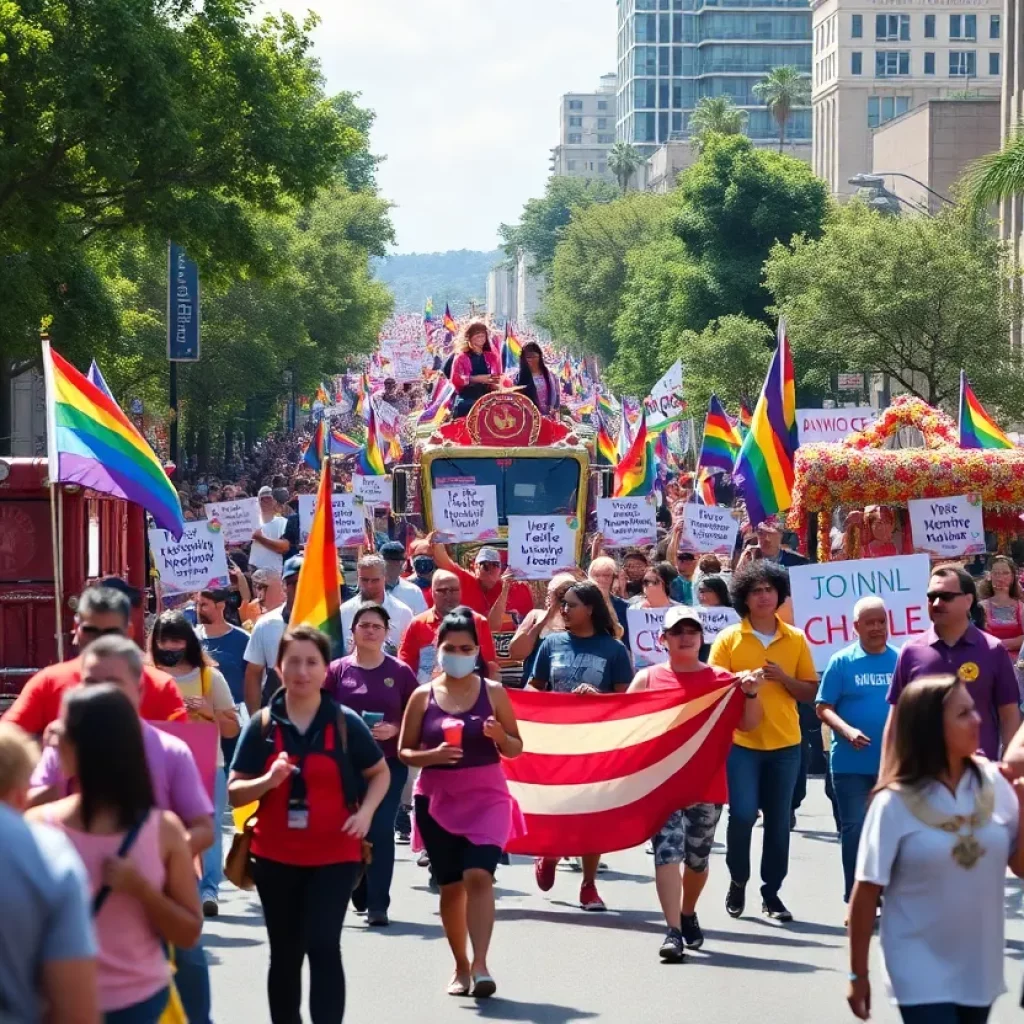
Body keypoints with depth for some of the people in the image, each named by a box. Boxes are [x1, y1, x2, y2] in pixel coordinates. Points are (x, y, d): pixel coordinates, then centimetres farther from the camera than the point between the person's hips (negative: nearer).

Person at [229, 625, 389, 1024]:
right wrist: (268, 781, -21)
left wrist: (365, 811, -8)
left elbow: (380, 772, 10)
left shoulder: (345, 722, -4)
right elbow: (234, 792, -1)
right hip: (276, 856, 2)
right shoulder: (262, 724, -2)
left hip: (334, 855, -2)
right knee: (285, 953, 12)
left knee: (323, 946, -13)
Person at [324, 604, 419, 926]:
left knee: (381, 831, -8)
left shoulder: (400, 672, 3)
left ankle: (378, 905, -7)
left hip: (389, 763, -1)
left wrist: (395, 730, -12)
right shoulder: (337, 670, 3)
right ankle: (360, 897, 26)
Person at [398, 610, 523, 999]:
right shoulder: (423, 696, 3)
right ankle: (461, 967, 20)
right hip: (437, 798, 2)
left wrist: (500, 736, -16)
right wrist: (432, 755, -15)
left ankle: (480, 966, -20)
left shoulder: (493, 692, 2)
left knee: (478, 875, -18)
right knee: (451, 884, 7)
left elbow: (516, 749, 6)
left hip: (486, 794, -2)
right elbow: (404, 751, 5)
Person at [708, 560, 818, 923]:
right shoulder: (728, 638, 1)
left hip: (785, 743, 2)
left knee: (779, 821, 3)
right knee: (743, 814, -12)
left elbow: (811, 691, 9)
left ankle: (771, 892, 13)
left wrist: (784, 678, -9)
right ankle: (738, 881, 10)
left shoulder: (796, 639, 7)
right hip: (741, 740, -2)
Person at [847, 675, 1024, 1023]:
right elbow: (867, 891, -8)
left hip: (980, 969, 4)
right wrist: (858, 975, -6)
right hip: (922, 974, -4)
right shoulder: (896, 803, -13)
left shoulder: (994, 783, -1)